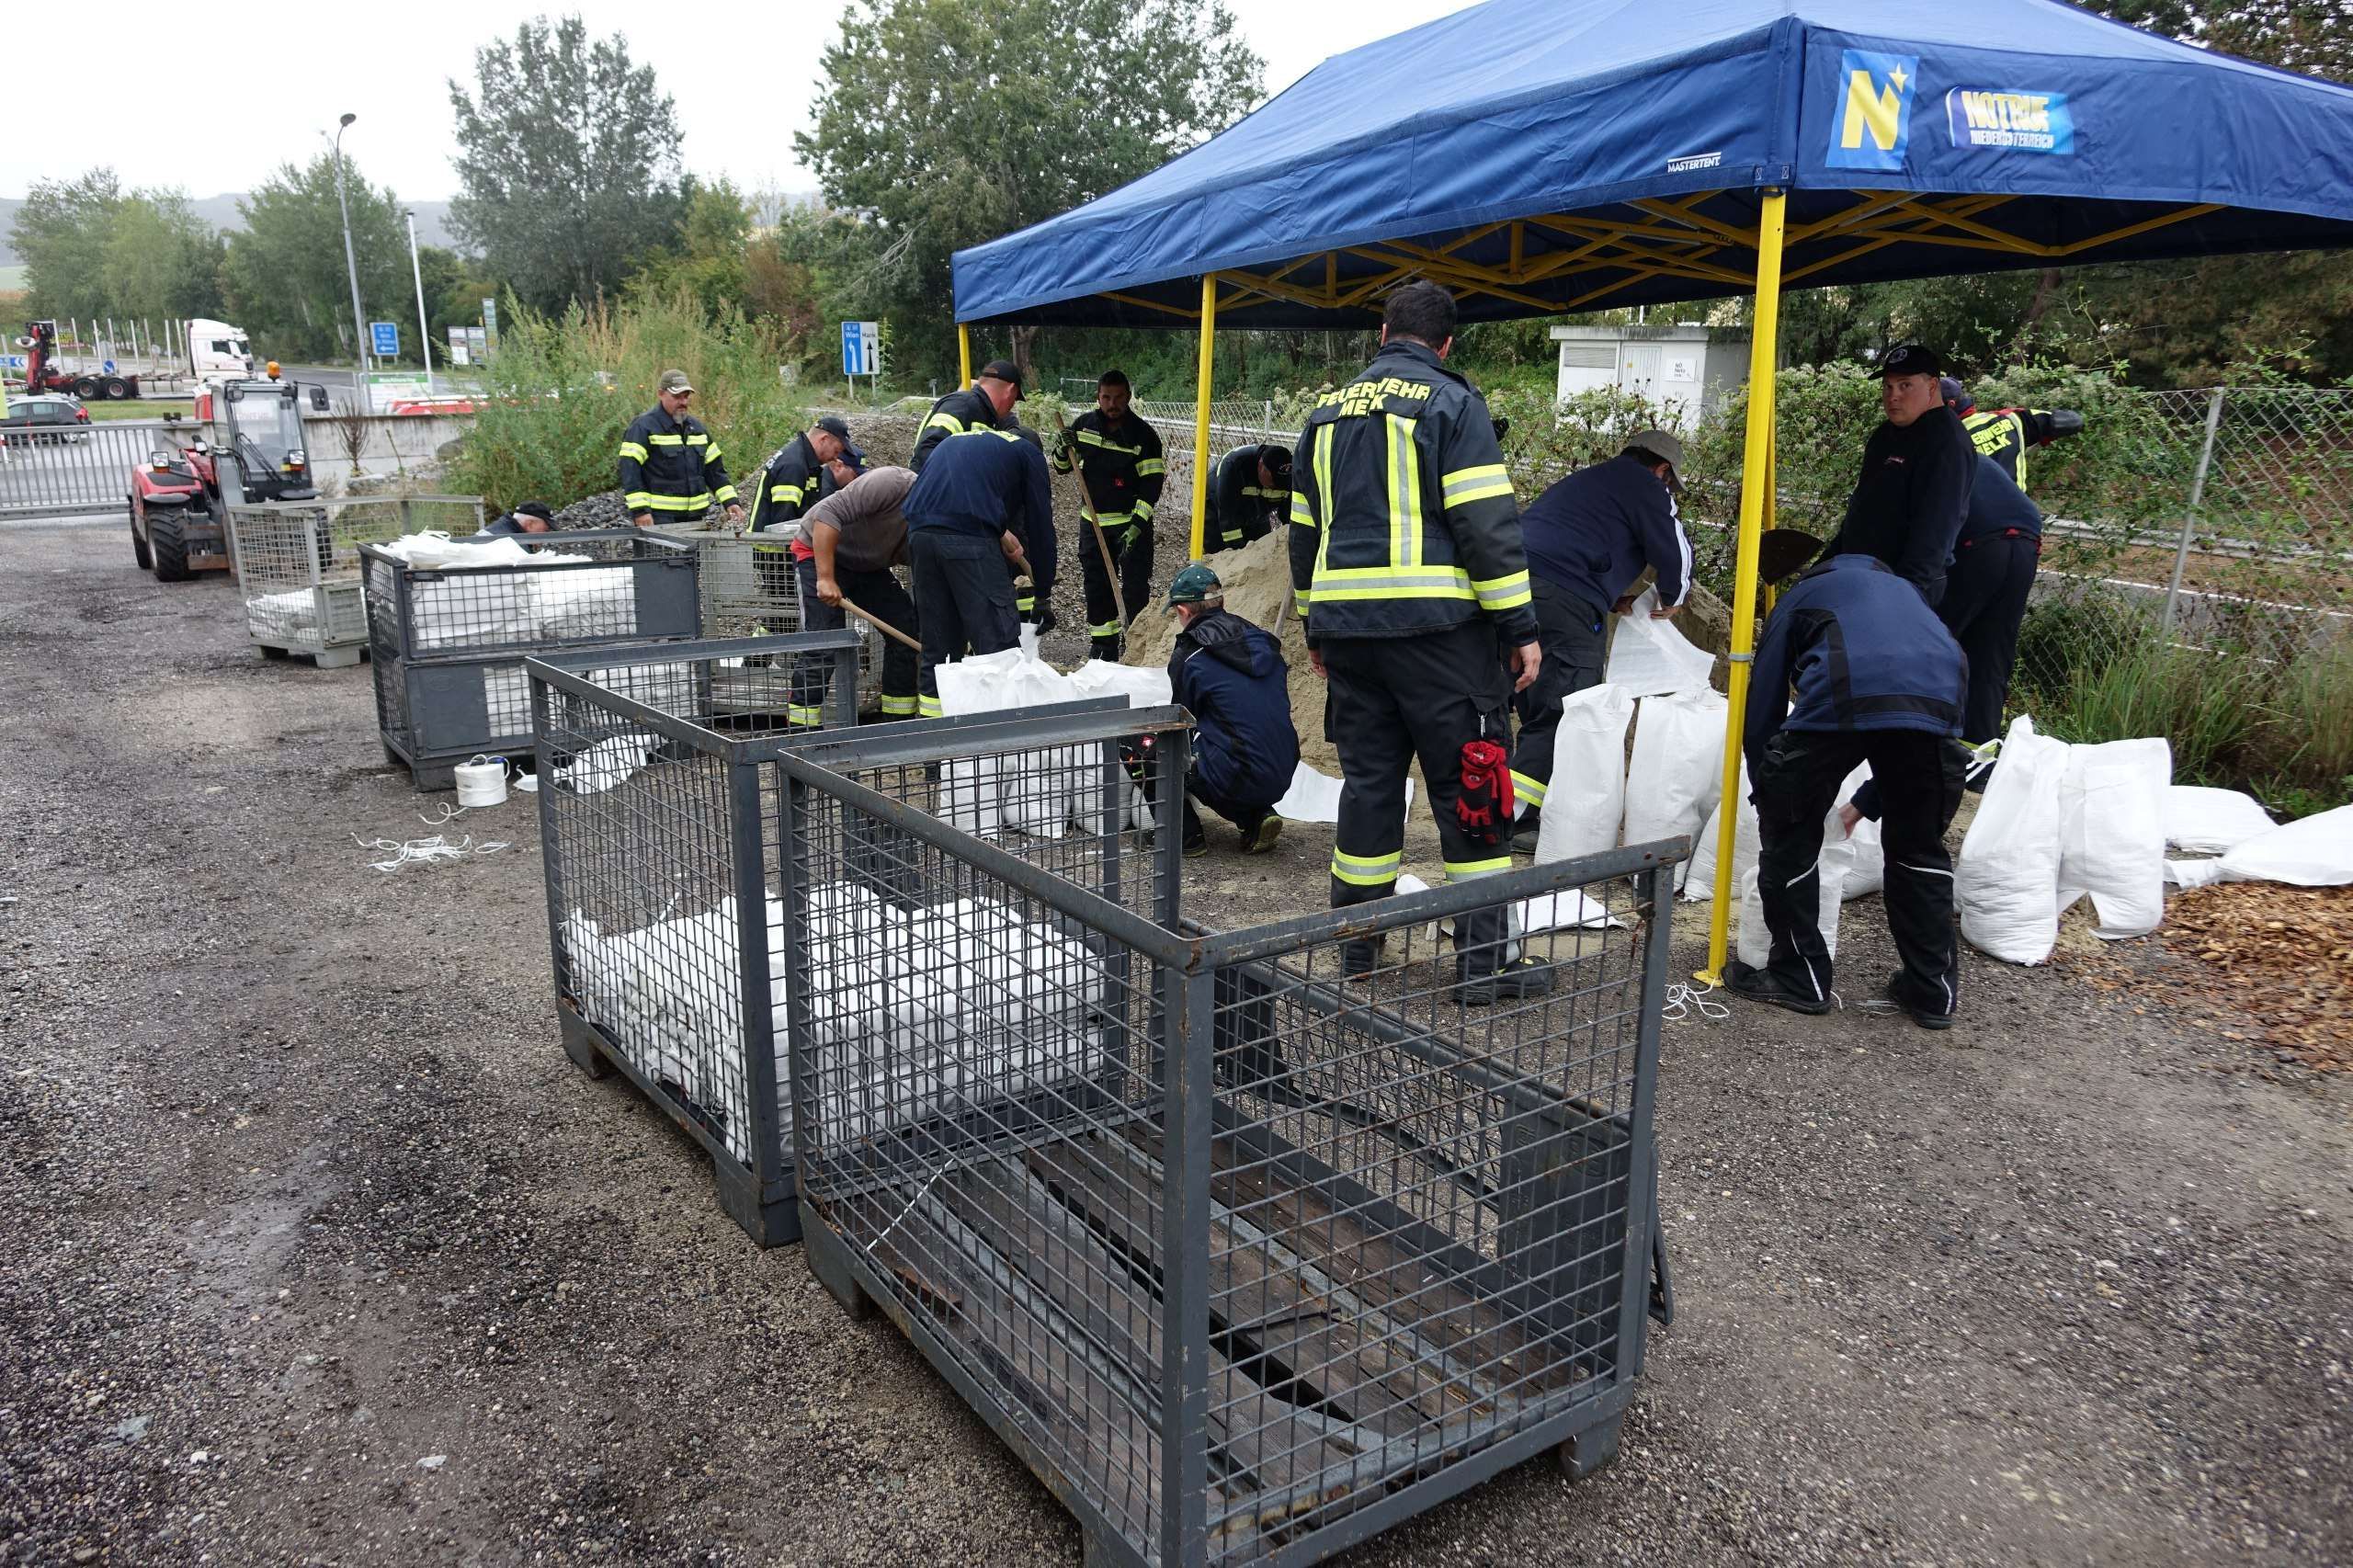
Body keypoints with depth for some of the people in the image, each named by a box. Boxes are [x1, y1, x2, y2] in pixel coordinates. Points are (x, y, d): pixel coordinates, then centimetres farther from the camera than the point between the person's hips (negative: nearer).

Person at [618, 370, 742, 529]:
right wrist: (639, 510, -20)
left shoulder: (697, 427, 17)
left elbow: (715, 469, 19)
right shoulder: (643, 427, -5)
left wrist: (731, 502, 7)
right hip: (658, 517, -7)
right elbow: (630, 470, -11)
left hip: (694, 517, 7)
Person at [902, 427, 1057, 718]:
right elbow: (1040, 526, 15)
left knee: (938, 646, 13)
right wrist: (1043, 593, 21)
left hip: (919, 531, 6)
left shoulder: (955, 441, 35)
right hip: (969, 537, -6)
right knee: (999, 642, -2)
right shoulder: (1029, 452, 19)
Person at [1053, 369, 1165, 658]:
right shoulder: (1083, 425, 1)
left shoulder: (1144, 435, -11)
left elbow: (1152, 484, -12)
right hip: (1093, 521, 4)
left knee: (1136, 586, -4)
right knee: (1096, 586, 9)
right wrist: (1063, 451, -12)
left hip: (1132, 523, -4)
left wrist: (1136, 525, -21)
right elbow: (1062, 468, 12)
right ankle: (1104, 646, 20)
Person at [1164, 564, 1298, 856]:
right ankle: (1257, 817, 14)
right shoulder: (1263, 640, 12)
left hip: (1238, 780, -7)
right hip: (1282, 779, 7)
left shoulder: (1186, 657, -5)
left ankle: (1186, 834, 6)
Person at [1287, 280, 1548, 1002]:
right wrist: (1520, 626, -8)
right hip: (1436, 625, -6)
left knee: (1368, 780, 14)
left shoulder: (1329, 410, 15)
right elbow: (1487, 522, -12)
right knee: (1470, 788, 2)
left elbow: (1304, 529, 19)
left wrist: (1316, 626, 26)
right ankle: (1484, 958, 4)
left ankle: (1356, 947, 19)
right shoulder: (1449, 401, -4)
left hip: (1346, 628, 6)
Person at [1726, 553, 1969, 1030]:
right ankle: (1933, 990, 29)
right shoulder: (1903, 589, 44)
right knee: (1919, 847, 23)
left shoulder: (1799, 597, 33)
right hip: (1938, 699, 4)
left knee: (1789, 837, 16)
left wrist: (1764, 792, 38)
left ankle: (1799, 978, 23)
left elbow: (1762, 707, 26)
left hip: (1837, 702, -4)